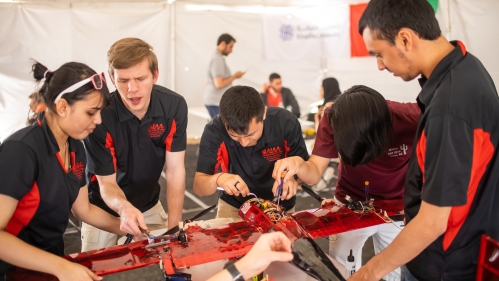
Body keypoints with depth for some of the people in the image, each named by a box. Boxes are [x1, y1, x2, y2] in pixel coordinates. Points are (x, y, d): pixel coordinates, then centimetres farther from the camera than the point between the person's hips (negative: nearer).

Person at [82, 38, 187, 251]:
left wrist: (174, 227, -25)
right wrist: (124, 207, -43)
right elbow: (107, 183, -21)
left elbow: (175, 171, -18)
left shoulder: (174, 106, -20)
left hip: (149, 207, 3)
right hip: (104, 211, -2)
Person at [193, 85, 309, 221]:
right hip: (234, 207, -1)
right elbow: (199, 186, -17)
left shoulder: (286, 122, -21)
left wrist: (293, 178, -31)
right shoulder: (214, 131, -20)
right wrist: (218, 179, -36)